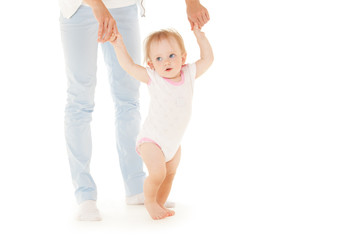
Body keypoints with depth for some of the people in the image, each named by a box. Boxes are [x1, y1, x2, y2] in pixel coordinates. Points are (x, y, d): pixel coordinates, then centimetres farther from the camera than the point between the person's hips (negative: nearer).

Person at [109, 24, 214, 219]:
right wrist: (118, 45, -15)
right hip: (152, 139, -5)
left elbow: (207, 59, 5)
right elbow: (129, 66, -7)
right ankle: (149, 202, 4)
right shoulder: (153, 78, -14)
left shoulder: (188, 74, -4)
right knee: (158, 172, -21)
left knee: (170, 174, 14)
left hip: (174, 140, 5)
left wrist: (200, 35, 0)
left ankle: (160, 204, 34)